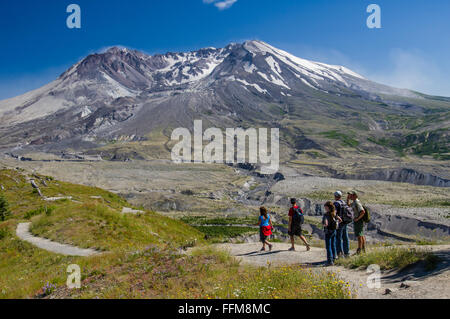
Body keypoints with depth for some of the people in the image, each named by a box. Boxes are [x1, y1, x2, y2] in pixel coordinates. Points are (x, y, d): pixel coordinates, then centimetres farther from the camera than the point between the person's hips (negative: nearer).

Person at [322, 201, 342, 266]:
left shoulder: (326, 215, -20)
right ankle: (334, 258, 31)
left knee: (328, 247, 1)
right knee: (333, 245, 20)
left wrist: (323, 224, -11)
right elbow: (340, 220, 10)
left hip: (328, 232, -6)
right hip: (334, 231, 6)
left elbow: (326, 224, -31)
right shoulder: (334, 214, 1)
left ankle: (330, 261, 1)